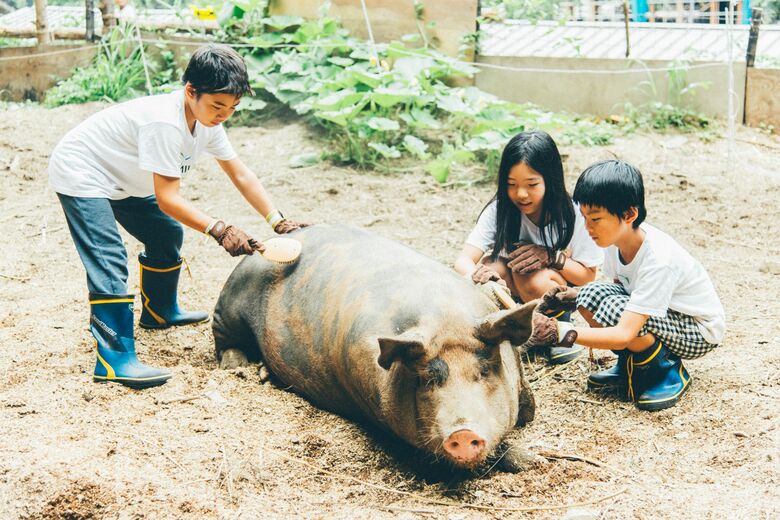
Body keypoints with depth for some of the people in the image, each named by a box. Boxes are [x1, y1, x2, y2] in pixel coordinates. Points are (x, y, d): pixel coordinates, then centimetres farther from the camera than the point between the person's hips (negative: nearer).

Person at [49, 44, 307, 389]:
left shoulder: (207, 119, -7)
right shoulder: (164, 122, -34)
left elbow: (240, 174, -1)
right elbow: (167, 198, -32)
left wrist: (279, 223, -7)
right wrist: (219, 230, -37)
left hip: (122, 179, 10)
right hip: (79, 175, -10)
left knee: (167, 234, 17)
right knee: (109, 261, -21)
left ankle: (159, 312, 39)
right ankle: (114, 360, -23)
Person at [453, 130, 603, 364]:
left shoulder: (571, 214, -20)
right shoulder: (499, 210, -17)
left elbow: (588, 275, -12)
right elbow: (463, 260, -27)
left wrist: (552, 256, -31)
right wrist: (477, 275, -51)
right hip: (515, 295, 2)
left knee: (534, 279, -35)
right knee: (491, 266, -29)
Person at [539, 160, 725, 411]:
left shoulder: (658, 260, -35)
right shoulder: (617, 238, -12)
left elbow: (623, 335, -39)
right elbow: (619, 286, 7)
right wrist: (574, 296, -10)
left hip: (700, 332, -7)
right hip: (661, 315, 7)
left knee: (614, 311, -31)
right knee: (591, 295, -16)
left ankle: (670, 372, -7)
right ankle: (630, 365, 4)